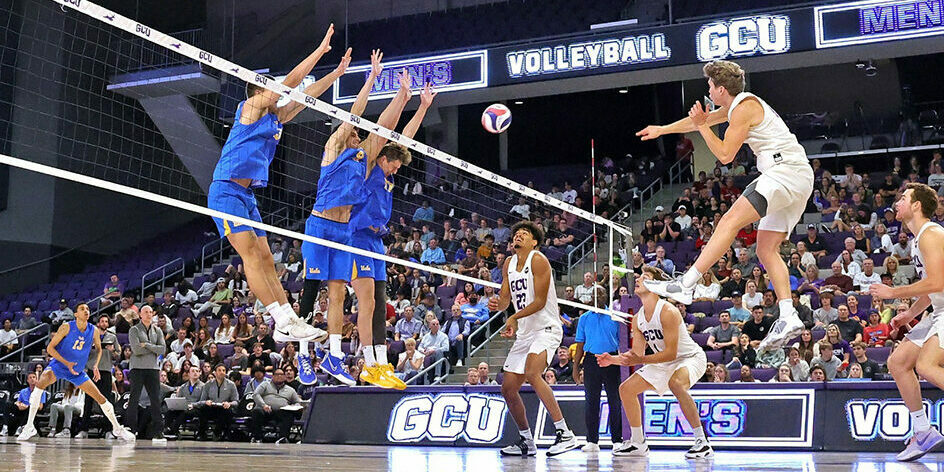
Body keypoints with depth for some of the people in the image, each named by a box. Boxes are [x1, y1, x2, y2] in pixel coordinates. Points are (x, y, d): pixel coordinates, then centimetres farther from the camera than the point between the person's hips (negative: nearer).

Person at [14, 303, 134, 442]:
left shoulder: (94, 331, -7)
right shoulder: (67, 327, -17)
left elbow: (99, 349, 11)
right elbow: (50, 348, -14)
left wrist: (95, 366, -5)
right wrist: (67, 363, -24)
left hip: (78, 371, 4)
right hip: (58, 365, -3)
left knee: (100, 397, 0)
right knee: (41, 383, -34)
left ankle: (117, 428, 19)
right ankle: (29, 427, -27)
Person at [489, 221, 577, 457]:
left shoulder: (538, 260, -10)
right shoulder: (509, 263, 12)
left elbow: (540, 301, -16)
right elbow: (505, 298, 14)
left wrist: (514, 318, -24)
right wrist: (497, 304, -9)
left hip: (547, 329, -8)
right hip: (525, 332, 8)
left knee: (532, 373, -31)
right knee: (508, 388, 6)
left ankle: (565, 434, -29)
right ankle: (526, 442, 23)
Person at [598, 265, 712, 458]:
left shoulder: (668, 312, -27)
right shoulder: (637, 319, -3)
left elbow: (671, 353, -30)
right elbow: (637, 355, 0)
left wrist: (641, 360, -37)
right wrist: (613, 360, -15)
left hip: (691, 357, -9)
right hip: (665, 363, 9)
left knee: (676, 383, -40)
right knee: (626, 389, 4)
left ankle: (702, 442, -33)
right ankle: (638, 444, 16)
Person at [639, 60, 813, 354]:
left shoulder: (744, 107, -8)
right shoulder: (737, 105, 22)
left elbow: (725, 155, -9)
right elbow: (701, 120, 36)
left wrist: (702, 126, -1)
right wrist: (662, 129, 44)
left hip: (785, 171, -10)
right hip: (800, 179, 10)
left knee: (730, 221, -19)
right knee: (766, 249, 4)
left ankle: (685, 285, -26)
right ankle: (788, 318, -5)